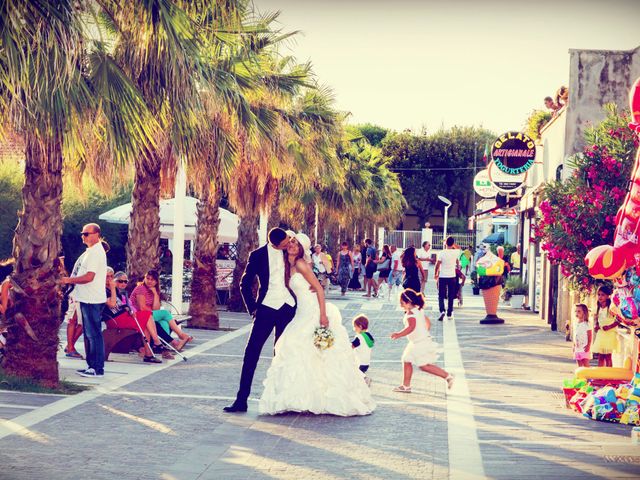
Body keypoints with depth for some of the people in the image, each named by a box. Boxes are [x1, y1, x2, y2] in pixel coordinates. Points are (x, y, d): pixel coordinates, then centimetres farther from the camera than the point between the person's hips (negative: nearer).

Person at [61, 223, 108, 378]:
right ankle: (91, 365, 21)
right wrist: (71, 281, 13)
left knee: (94, 334, -8)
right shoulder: (91, 252, 18)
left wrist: (69, 280, -14)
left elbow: (89, 277, -22)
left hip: (93, 300, -11)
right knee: (89, 334, 15)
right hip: (87, 299, 11)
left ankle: (98, 369, -5)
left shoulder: (96, 252, -15)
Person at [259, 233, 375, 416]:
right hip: (303, 314, 9)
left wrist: (323, 315, -23)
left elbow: (319, 288, -16)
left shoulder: (301, 264, -10)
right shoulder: (290, 267, 15)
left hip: (314, 312, -9)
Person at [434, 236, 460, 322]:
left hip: (442, 276, -2)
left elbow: (437, 264, -7)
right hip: (452, 276, 2)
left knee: (441, 296, 6)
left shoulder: (442, 253, -11)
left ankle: (442, 311, -14)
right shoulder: (456, 252, -5)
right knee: (450, 296, 10)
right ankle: (449, 314, 11)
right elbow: (458, 248, 21)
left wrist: (436, 274, 7)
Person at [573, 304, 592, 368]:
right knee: (579, 366, 9)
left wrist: (588, 346, -17)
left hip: (584, 349, -7)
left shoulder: (586, 324, -9)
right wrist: (574, 346, 13)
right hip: (577, 349, 7)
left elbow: (590, 336, -10)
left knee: (586, 365, -7)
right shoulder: (576, 325, 11)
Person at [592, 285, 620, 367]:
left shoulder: (611, 308, -12)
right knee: (600, 357, 8)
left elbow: (618, 320, -13)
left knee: (608, 356, -4)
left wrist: (609, 326, -23)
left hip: (609, 335, -6)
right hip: (600, 334, 6)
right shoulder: (598, 309, 10)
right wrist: (595, 326, 2)